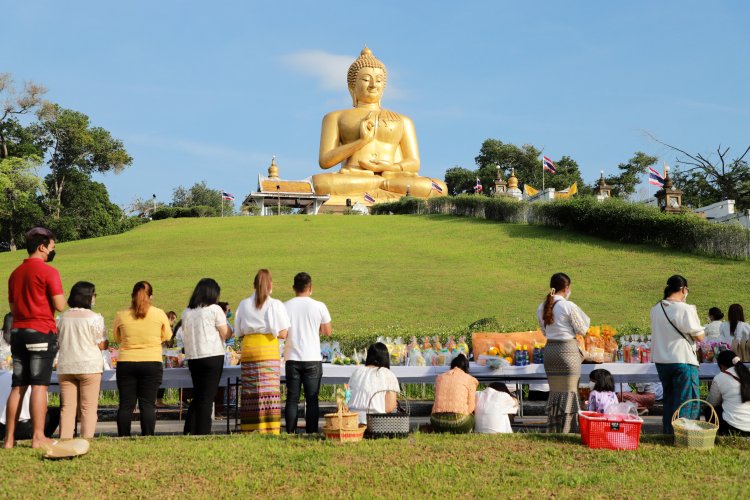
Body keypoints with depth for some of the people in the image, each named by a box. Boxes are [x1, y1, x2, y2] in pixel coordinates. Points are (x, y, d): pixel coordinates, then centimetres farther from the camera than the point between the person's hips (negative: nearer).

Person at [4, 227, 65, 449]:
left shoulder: (15, 273, 15)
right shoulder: (48, 271, -8)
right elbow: (60, 306, -13)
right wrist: (60, 296, 7)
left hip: (17, 331, 7)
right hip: (41, 332, -7)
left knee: (17, 386, 8)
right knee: (39, 385, -6)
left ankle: (9, 438, 7)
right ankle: (38, 437, -8)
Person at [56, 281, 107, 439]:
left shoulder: (62, 318, 7)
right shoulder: (95, 318, -7)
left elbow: (59, 342, 13)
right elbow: (102, 345, -6)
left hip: (65, 367, 4)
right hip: (89, 367, -4)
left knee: (67, 406, 6)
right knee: (88, 407, 0)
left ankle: (65, 439, 2)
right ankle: (87, 440, -5)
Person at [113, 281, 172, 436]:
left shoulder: (121, 316, -2)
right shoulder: (159, 314, -3)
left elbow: (117, 338, 13)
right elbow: (167, 336, 10)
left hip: (126, 363, 1)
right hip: (152, 363, -1)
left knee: (126, 404, 6)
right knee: (148, 404, 1)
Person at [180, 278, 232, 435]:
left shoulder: (186, 312, 9)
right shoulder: (214, 309, -5)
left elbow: (186, 335, 13)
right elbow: (225, 334, -2)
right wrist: (224, 321, 16)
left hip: (192, 358, 5)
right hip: (212, 357, -5)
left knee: (197, 396, 16)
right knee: (207, 397, -1)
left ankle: (189, 431, 13)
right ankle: (202, 432, -1)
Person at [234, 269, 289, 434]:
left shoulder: (244, 305, 7)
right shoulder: (275, 305, -2)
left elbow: (239, 333, 8)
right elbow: (282, 334, -5)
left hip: (248, 350, 3)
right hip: (269, 351, -3)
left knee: (250, 392, 5)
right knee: (270, 392, -1)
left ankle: (250, 430, 6)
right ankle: (270, 430, -4)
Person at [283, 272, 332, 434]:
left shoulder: (285, 306, -2)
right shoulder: (319, 306, -5)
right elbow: (328, 331, 2)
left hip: (292, 359, 1)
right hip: (312, 359, -1)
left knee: (292, 398, 6)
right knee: (312, 399, 5)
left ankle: (290, 432, 4)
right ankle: (311, 432, 3)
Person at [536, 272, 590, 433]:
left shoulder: (541, 308, 5)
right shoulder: (569, 306, -13)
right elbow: (582, 330, -6)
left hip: (549, 349, 6)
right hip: (568, 349, -6)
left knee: (554, 391, 15)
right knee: (570, 391, 2)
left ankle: (553, 430, 18)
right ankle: (567, 430, 3)